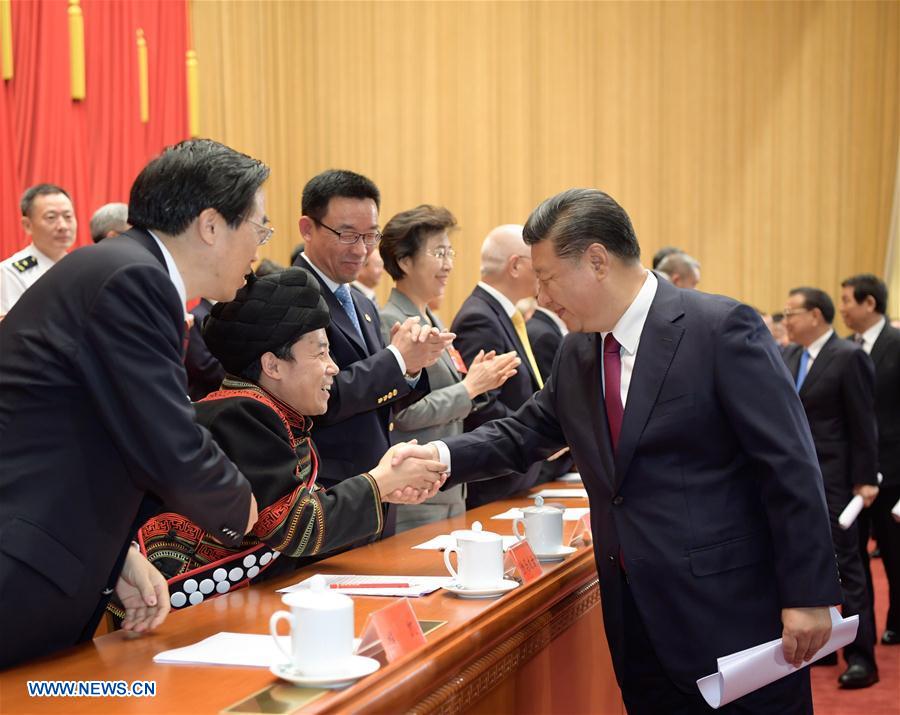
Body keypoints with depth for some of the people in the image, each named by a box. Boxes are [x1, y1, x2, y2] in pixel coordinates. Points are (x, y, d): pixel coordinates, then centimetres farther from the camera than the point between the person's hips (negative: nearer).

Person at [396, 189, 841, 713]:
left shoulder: (722, 329, -13)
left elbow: (791, 468, -14)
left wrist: (809, 595, -15)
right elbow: (524, 434, 20)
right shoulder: (578, 353, 9)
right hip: (640, 625, 6)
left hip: (733, 615, -6)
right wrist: (443, 454, 1)